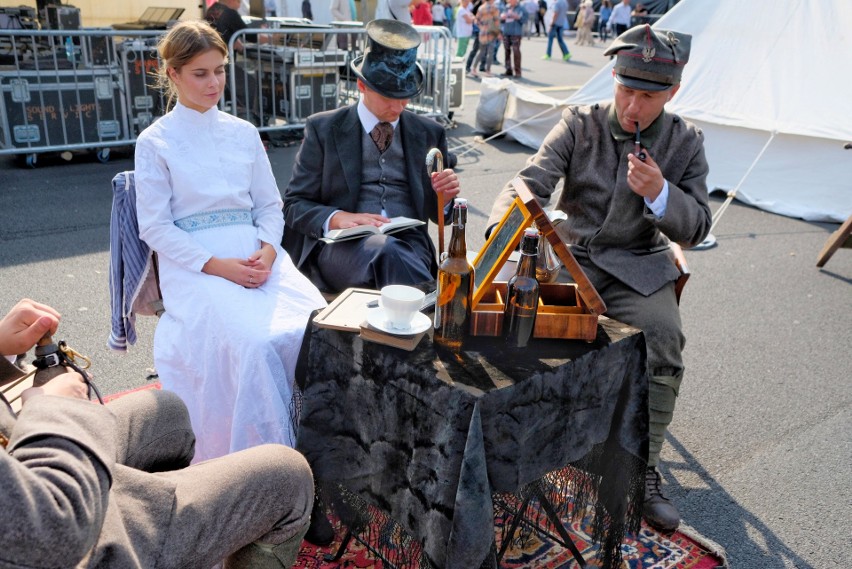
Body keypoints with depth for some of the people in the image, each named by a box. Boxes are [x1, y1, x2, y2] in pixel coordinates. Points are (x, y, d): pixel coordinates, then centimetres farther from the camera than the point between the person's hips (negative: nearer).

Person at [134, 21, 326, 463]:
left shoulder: (244, 133, 17)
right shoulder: (155, 142, 6)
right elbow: (155, 227, 0)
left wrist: (268, 250, -6)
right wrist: (218, 265, -14)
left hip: (255, 252, 4)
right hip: (193, 263, -3)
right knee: (254, 343, -31)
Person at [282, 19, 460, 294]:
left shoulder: (429, 134, 14)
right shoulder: (322, 129, 7)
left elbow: (435, 213, 19)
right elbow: (294, 204, 5)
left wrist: (444, 197, -5)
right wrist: (336, 218, -16)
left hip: (409, 244, 2)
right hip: (341, 244, -1)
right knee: (385, 250, -36)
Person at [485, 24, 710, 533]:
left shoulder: (686, 142, 3)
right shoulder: (579, 124, 0)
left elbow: (696, 229, 2)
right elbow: (530, 182, -10)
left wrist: (659, 193, -19)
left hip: (638, 268, 1)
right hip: (570, 256, 0)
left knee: (664, 338, -28)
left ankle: (644, 470, -9)